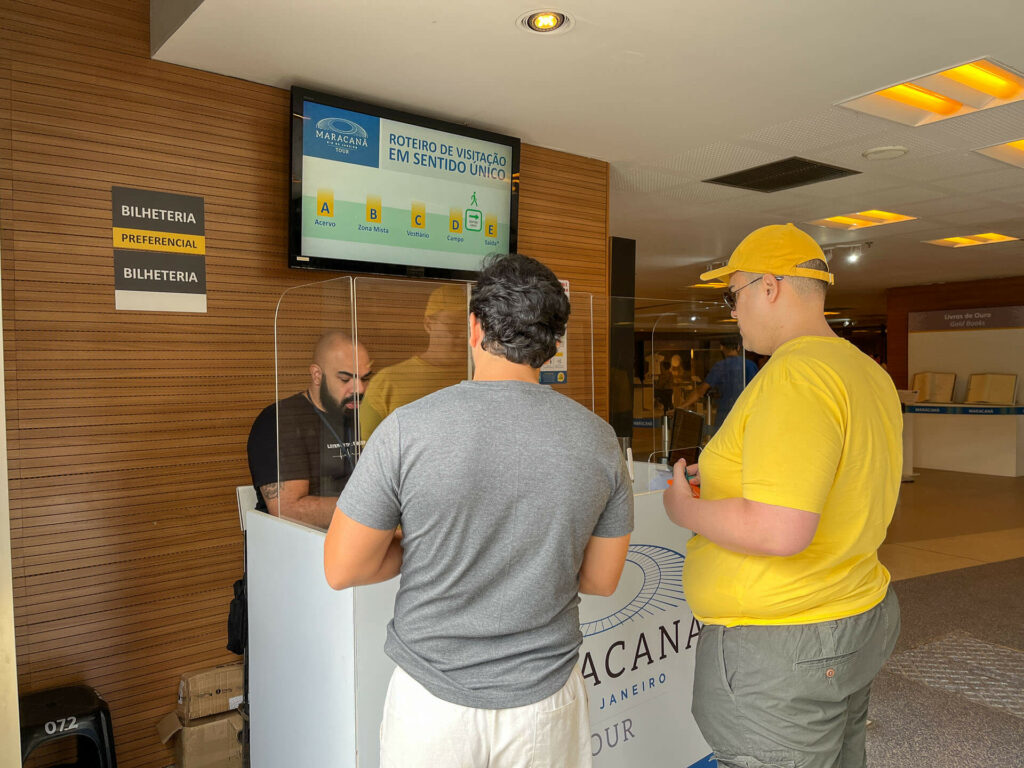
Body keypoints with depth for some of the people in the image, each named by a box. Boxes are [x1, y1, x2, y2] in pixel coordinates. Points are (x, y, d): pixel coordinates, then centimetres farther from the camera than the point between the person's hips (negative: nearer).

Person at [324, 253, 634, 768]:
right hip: (546, 698, 3)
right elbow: (600, 581, 1)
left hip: (436, 701, -2)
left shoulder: (407, 428, -18)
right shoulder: (598, 440, -9)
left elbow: (342, 570, -10)